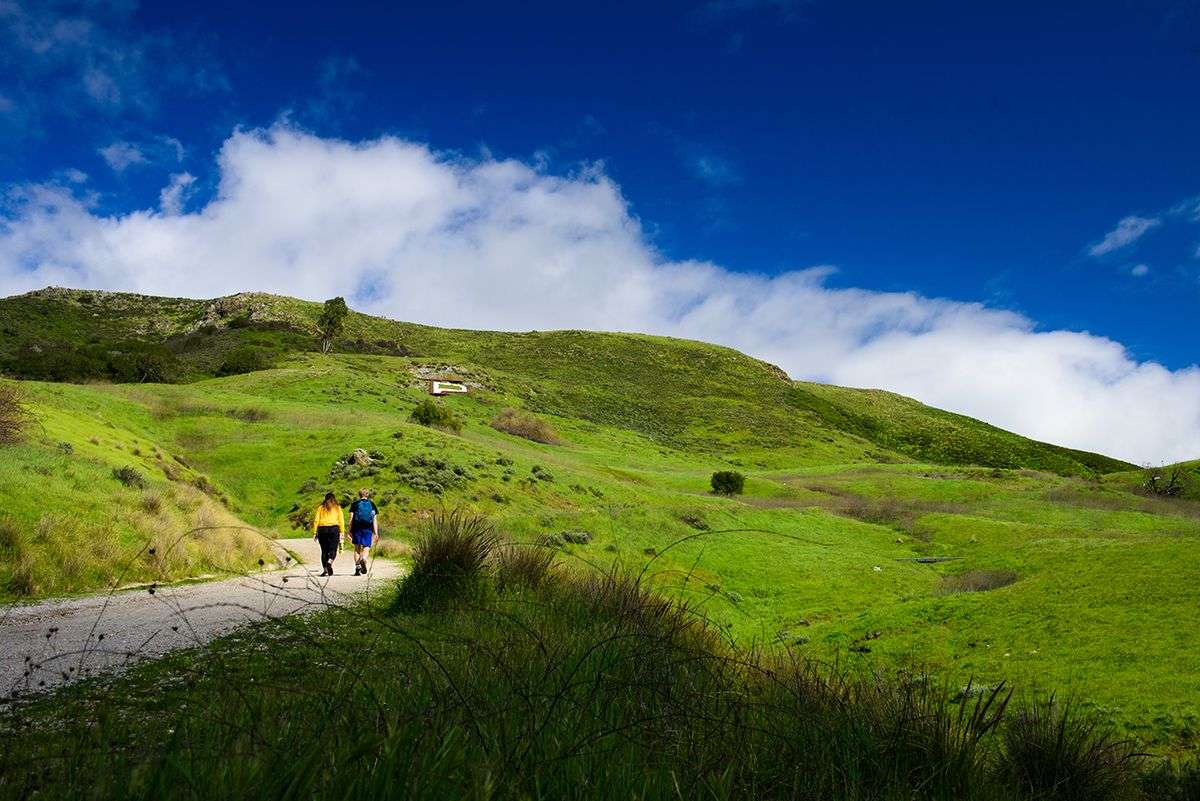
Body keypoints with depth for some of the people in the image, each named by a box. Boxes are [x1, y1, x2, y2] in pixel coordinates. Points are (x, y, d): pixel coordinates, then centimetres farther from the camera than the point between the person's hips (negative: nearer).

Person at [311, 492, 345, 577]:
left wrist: (315, 533, 4)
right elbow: (341, 520, 2)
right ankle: (329, 562, -27)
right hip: (334, 529, -1)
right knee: (333, 549, 1)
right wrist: (341, 532, 2)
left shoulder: (321, 508, 10)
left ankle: (325, 569, 8)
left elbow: (316, 520, 4)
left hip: (322, 529, 1)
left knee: (324, 550, 9)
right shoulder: (337, 508, 9)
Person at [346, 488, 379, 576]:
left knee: (357, 548, 9)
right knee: (366, 548, 5)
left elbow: (351, 518, 2)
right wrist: (376, 533, 4)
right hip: (368, 529, 0)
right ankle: (363, 559, -25)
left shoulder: (354, 504, 10)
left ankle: (357, 566, 0)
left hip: (357, 527, 0)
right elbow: (375, 520, 5)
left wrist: (350, 531, 3)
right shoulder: (372, 504, 11)